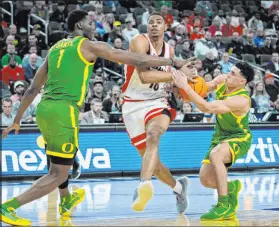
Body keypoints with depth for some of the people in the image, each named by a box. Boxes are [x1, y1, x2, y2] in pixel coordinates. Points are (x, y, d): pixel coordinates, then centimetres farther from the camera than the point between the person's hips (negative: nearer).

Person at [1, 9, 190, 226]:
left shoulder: (55, 48, 20)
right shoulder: (91, 46, 1)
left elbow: (33, 89, 22)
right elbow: (138, 60, 2)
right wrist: (172, 61, 12)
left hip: (44, 108, 8)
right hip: (63, 111, -8)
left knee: (61, 162, 32)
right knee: (58, 174, -4)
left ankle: (66, 201, 53)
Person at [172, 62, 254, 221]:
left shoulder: (241, 100, -33)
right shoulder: (222, 82, -10)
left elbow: (207, 107, -39)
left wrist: (185, 86, -38)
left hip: (239, 139, -8)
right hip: (221, 137, 8)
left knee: (215, 155, -38)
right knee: (206, 179, -3)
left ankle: (224, 206, -32)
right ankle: (232, 187, 29)